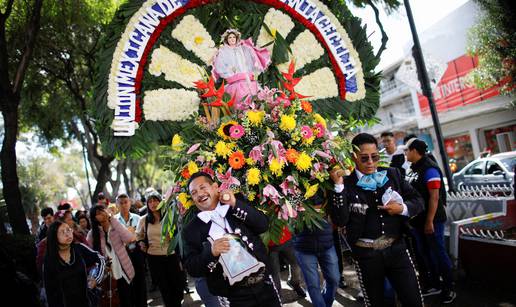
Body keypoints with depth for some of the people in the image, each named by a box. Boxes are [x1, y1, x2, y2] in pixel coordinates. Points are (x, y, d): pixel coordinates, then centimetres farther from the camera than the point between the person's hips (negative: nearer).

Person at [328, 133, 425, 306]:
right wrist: (338, 186, -25)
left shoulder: (392, 174, 0)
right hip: (366, 255, -2)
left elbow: (418, 201, 7)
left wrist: (403, 208, -14)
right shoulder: (346, 185, -10)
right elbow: (340, 221, -19)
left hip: (396, 248, 2)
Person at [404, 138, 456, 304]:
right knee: (425, 253, 16)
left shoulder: (429, 169, -17)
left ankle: (448, 289, 16)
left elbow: (434, 197, -21)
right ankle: (434, 285, 30)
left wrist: (430, 221, -23)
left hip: (431, 220, -9)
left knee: (438, 253, 2)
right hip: (418, 220, 9)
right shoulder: (413, 169, 9)